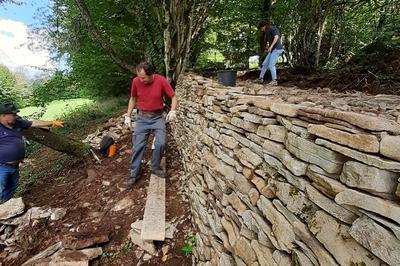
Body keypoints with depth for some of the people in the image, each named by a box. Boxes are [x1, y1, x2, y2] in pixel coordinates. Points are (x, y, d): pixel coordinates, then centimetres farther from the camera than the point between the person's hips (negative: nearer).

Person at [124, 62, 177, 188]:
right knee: (138, 146, 1)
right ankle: (134, 174, 14)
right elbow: (133, 99, 8)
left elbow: (173, 97, -6)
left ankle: (155, 167, 12)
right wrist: (128, 116, 4)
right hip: (142, 118, 1)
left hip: (157, 117, -1)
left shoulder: (161, 80, -14)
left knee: (161, 143, -14)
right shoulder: (136, 81, -8)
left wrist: (172, 111, -24)